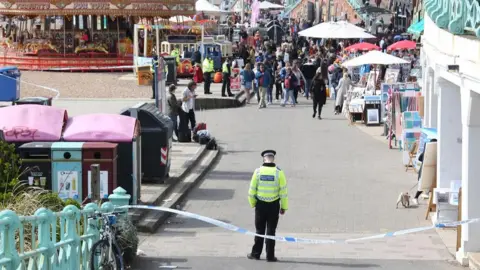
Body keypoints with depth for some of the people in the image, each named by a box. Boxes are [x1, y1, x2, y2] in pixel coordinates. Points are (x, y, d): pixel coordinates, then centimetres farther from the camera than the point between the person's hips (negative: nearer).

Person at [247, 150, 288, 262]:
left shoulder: (258, 172, -6)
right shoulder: (279, 172, -10)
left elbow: (252, 190, -2)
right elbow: (283, 191, -7)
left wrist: (252, 203, 12)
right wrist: (284, 207, 2)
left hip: (260, 205, 1)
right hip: (274, 205, -1)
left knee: (259, 230, 12)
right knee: (271, 231, 6)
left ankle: (256, 253, 17)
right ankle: (270, 256, 7)